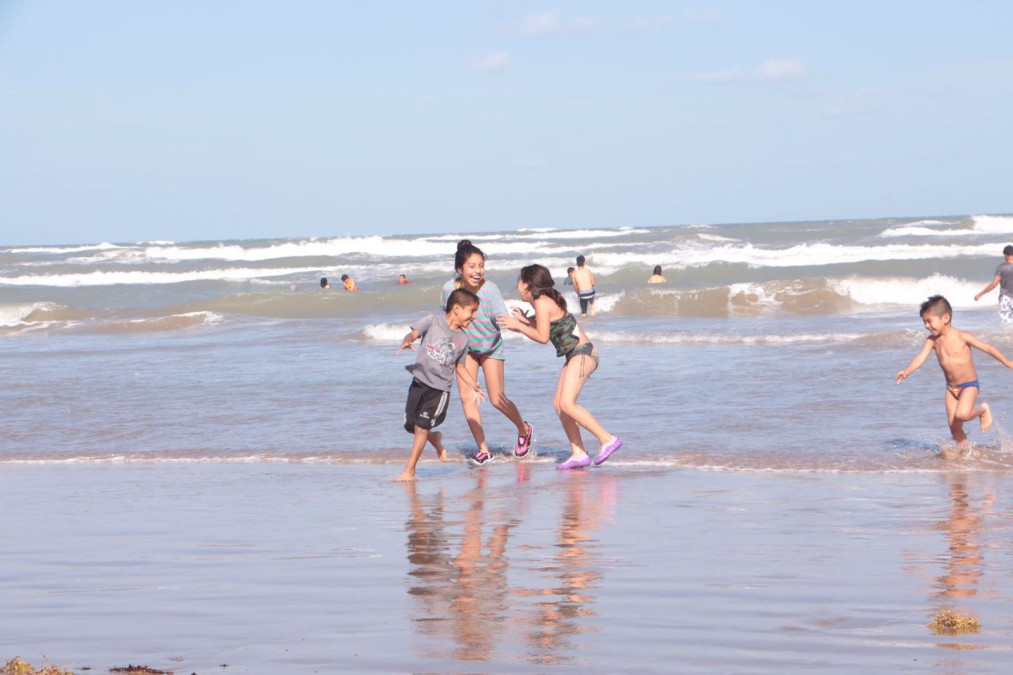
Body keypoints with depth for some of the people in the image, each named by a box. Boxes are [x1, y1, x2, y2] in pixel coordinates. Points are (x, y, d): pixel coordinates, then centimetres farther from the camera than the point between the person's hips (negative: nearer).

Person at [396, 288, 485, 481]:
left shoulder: (463, 339, 7)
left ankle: (410, 470, -1)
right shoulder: (433, 321, -3)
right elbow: (414, 333, -14)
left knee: (421, 427, -9)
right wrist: (407, 342, -38)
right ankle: (435, 439, 37)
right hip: (420, 381, 0)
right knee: (410, 425, 5)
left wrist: (472, 385, 5)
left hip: (440, 388, 0)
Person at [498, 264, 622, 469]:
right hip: (576, 355, 10)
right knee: (559, 404, 6)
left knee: (567, 404, -18)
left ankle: (607, 439, -19)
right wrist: (525, 320, 18)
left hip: (582, 353, -10)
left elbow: (543, 337, -15)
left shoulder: (542, 303, -13)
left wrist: (518, 326, -6)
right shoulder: (547, 301, 15)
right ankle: (578, 454, 4)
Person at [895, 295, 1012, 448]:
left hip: (969, 385, -5)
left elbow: (987, 348, -7)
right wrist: (907, 371, -31)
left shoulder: (962, 337, -15)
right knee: (953, 424, 1)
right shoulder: (932, 341, -2)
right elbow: (920, 358, -12)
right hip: (951, 388, 5)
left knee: (962, 414, -26)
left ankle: (983, 409, 4)